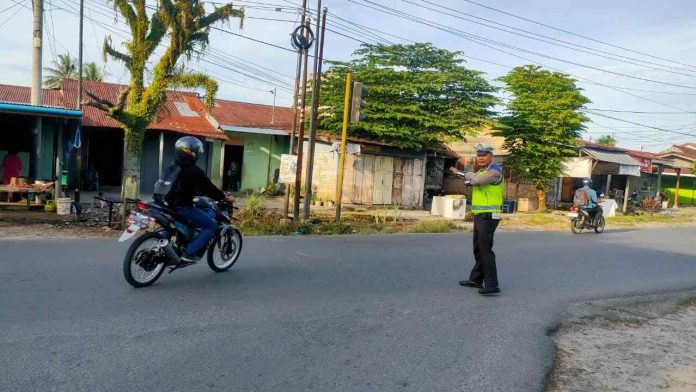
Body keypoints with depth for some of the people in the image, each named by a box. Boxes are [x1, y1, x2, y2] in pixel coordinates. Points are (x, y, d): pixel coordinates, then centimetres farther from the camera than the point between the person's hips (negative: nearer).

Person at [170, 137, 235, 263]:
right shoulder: (194, 171, -15)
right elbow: (208, 187, -11)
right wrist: (225, 197, 2)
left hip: (170, 204, 9)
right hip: (183, 207, -9)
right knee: (211, 225, -2)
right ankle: (190, 252, -11)